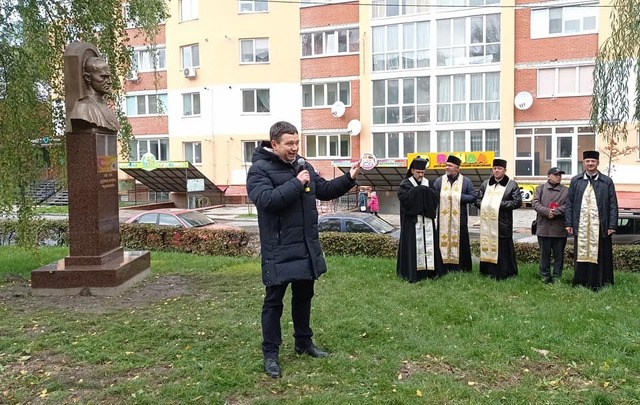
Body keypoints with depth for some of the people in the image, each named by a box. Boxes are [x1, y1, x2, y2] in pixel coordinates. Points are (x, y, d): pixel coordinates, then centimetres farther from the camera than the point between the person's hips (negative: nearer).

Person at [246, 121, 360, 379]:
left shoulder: (302, 165, 10)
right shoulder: (260, 169, -11)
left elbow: (325, 190, 14)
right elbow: (265, 199, -26)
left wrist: (349, 179, -1)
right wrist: (296, 183, -22)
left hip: (306, 247, 7)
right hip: (279, 250, -7)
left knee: (304, 296, 19)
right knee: (274, 301, 4)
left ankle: (304, 342, 35)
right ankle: (271, 353, 16)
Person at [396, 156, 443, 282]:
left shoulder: (427, 184, 14)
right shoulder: (405, 184, 0)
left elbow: (435, 199, 5)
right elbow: (403, 197, -18)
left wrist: (426, 191, -11)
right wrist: (417, 191, -14)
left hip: (427, 221, 5)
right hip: (412, 221, -5)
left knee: (428, 243, 4)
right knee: (413, 245, -7)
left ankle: (429, 271, 10)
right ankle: (412, 272, -4)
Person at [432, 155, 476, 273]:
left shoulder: (466, 181, 4)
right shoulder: (439, 181, 7)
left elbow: (473, 197, 0)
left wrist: (459, 197, -10)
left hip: (459, 219, -1)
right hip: (443, 219, 1)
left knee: (460, 242, 3)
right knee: (443, 241, 2)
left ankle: (460, 267, 13)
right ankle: (444, 266, 10)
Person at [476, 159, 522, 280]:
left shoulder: (512, 185, 1)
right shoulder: (485, 184, 14)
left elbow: (517, 202, -7)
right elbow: (478, 199, 15)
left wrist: (500, 204, -13)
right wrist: (485, 205, -6)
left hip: (503, 224, -4)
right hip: (487, 222, 4)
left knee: (503, 249, -2)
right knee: (487, 247, 8)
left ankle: (505, 273, 7)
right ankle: (489, 272, 17)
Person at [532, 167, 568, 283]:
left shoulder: (566, 190, 6)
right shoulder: (540, 188, 8)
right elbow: (535, 203, -4)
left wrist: (555, 212, -19)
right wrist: (547, 211, -18)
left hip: (559, 229, 0)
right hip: (543, 228, 0)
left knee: (559, 255, 7)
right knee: (544, 254, 8)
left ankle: (556, 277, 16)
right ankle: (545, 276, 18)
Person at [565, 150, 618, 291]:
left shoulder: (607, 181, 6)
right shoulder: (575, 181, 9)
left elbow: (613, 205, 4)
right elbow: (569, 203, 9)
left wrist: (612, 225, -3)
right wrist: (569, 223, 2)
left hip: (600, 226, -1)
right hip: (581, 226, 1)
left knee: (600, 256, 1)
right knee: (581, 255, 4)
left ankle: (599, 286, 8)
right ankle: (580, 284, 12)